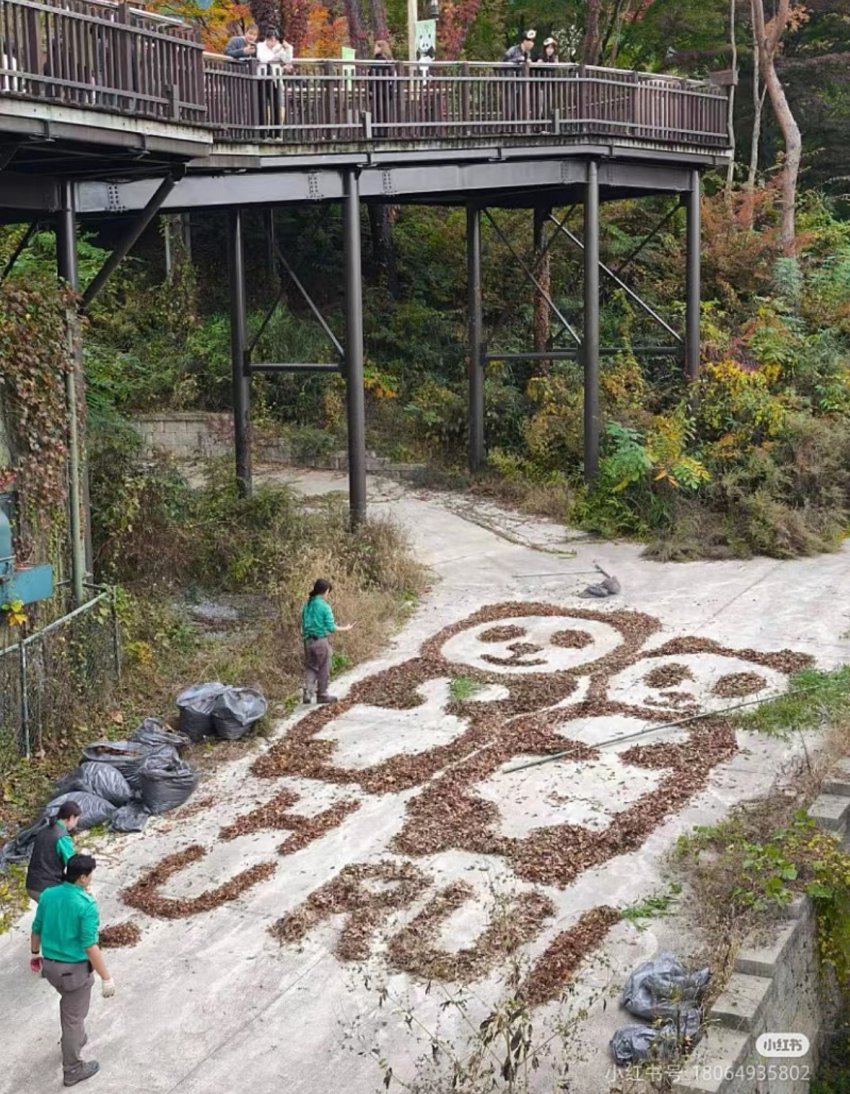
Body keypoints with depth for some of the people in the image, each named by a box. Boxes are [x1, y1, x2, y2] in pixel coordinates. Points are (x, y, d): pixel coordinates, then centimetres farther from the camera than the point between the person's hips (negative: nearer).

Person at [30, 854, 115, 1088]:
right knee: (74, 1016, 10)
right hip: (75, 969, -6)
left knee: (69, 1002, 33)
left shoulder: (47, 895, -6)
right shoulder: (87, 904, -25)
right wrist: (106, 979, -16)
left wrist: (34, 954, 25)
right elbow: (90, 946, -24)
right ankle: (72, 1070, 24)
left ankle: (74, 1039, 53)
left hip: (50, 964, 7)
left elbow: (37, 929, 6)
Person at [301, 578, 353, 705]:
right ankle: (322, 695, 17)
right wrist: (346, 629, -1)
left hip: (308, 641, 5)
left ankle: (308, 693, -1)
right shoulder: (324, 606, -13)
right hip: (321, 641, -5)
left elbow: (304, 625, 10)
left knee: (310, 668, 13)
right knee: (323, 669, 9)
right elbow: (331, 627, -13)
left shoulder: (307, 605, 4)